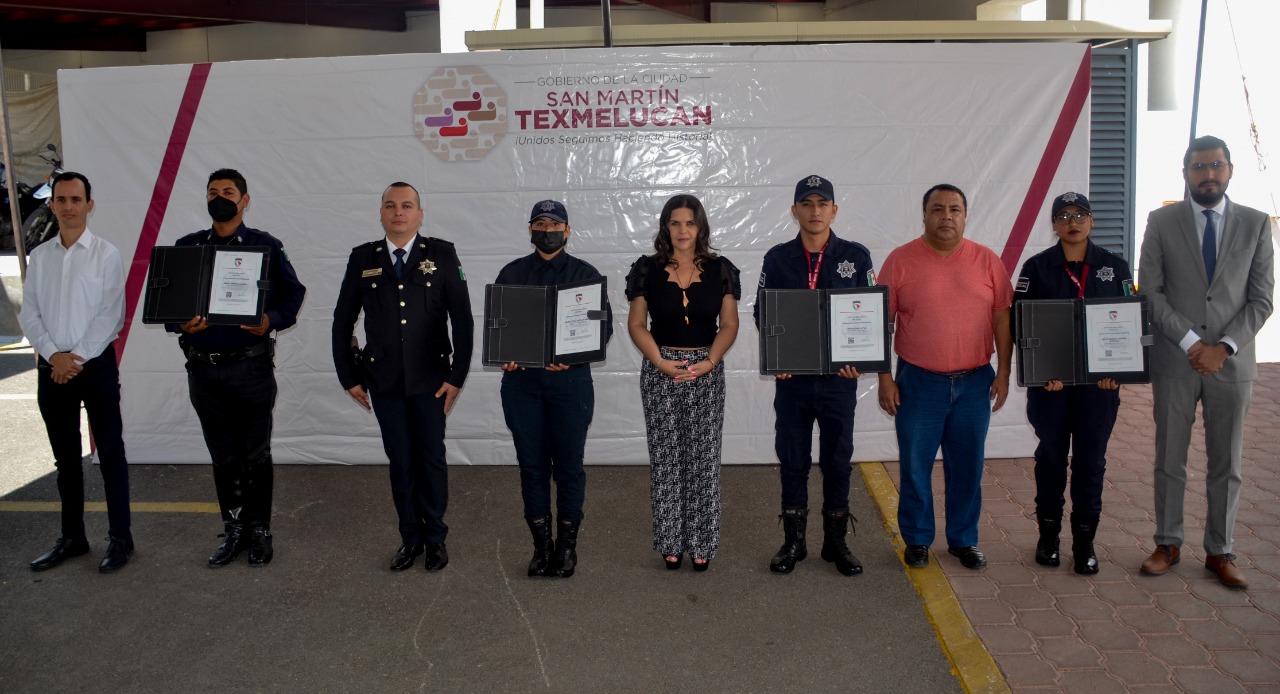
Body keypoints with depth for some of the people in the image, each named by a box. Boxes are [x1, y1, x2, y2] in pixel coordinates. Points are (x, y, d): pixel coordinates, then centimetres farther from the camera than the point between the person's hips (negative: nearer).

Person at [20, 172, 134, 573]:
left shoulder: (105, 254, -3)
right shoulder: (39, 256, 9)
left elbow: (111, 315, -9)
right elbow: (29, 314, 5)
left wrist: (78, 357, -14)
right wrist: (54, 355, -9)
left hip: (96, 364, -4)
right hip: (52, 367, 4)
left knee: (110, 452, 1)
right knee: (65, 457, 12)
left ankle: (120, 539, 9)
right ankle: (72, 538, 23)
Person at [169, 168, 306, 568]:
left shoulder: (266, 246, 1)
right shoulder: (186, 248, 8)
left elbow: (293, 292, 1)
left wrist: (271, 320, -18)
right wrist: (180, 323, -13)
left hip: (252, 366, -3)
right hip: (203, 368, 3)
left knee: (256, 453, 7)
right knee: (222, 455, 12)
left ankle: (259, 531, 20)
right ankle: (233, 529, 25)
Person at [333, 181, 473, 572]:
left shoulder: (442, 255, -2)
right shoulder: (363, 259, 4)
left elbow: (462, 320, -3)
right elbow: (342, 322, 8)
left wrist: (457, 376, -7)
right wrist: (348, 377, 4)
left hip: (431, 380, -1)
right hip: (384, 382, 2)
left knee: (431, 458, 7)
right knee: (400, 461, 9)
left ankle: (435, 537, 22)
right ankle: (410, 537, 22)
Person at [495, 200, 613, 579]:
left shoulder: (585, 273, 5)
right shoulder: (512, 273, 10)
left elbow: (604, 325, 0)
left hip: (570, 380, -2)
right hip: (522, 380, 2)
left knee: (569, 463, 3)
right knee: (532, 463, 6)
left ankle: (567, 544, 17)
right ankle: (541, 543, 18)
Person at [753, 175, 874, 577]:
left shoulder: (856, 256, 2)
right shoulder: (777, 258, 3)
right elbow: (762, 313, 5)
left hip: (839, 377, 0)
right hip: (791, 378, 1)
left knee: (838, 460, 9)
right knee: (792, 460, 9)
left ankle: (836, 541, 23)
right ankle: (793, 541, 22)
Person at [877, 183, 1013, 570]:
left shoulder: (987, 261, 4)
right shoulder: (900, 260, -2)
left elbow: (1002, 319, 7)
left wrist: (1003, 372, 1)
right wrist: (884, 378, -4)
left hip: (974, 382, 2)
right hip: (918, 382, -1)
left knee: (967, 467, 10)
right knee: (915, 466, 5)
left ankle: (964, 540, 25)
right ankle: (917, 540, 21)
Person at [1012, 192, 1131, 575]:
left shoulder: (1115, 266, 5)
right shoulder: (1037, 267, 0)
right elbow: (1020, 322, -4)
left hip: (1100, 381, 1)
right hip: (1049, 382, -1)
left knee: (1091, 459, 5)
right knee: (1051, 455, 9)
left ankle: (1085, 540, 16)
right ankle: (1048, 533, 22)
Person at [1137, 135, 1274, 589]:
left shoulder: (1255, 224, 4)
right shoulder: (1162, 222, 1)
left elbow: (1261, 299, 1)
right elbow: (1150, 293, -3)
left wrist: (1224, 347, -11)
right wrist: (1191, 342, -11)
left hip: (1231, 362, 1)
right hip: (1174, 361, -1)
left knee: (1226, 465, 9)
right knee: (1169, 461, 7)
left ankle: (1220, 552, 20)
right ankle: (1168, 545, 20)